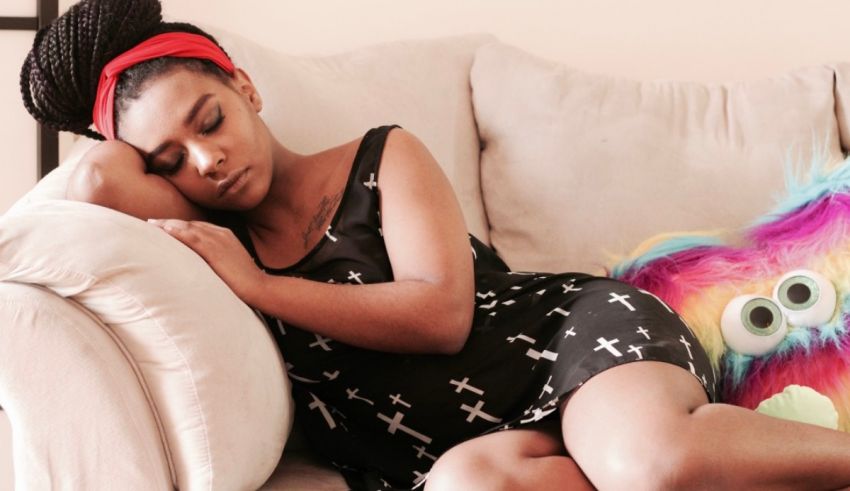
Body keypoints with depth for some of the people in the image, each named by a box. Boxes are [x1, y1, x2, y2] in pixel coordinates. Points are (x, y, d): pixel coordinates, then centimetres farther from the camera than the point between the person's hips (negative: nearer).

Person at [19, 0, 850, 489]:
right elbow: (95, 181, -4)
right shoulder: (217, 238, 14)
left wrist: (258, 286, -5)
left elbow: (443, 315, -7)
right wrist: (154, 155, 18)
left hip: (569, 329, -2)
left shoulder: (382, 159, 7)